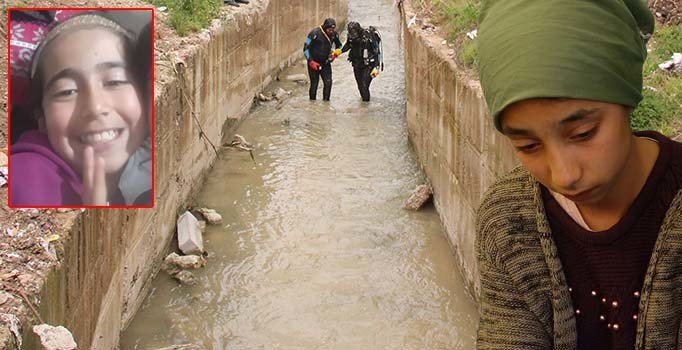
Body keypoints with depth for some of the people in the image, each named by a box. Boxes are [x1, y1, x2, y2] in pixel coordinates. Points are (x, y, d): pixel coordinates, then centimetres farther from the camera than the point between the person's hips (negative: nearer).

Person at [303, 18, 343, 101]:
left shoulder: (334, 34, -4)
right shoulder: (315, 34, -19)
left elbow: (339, 46, 15)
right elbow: (306, 48, -12)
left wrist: (335, 54, -6)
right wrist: (311, 62, -18)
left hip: (326, 63, 4)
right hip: (314, 63, -4)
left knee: (328, 82, -9)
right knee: (314, 84, 0)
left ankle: (326, 101, 2)